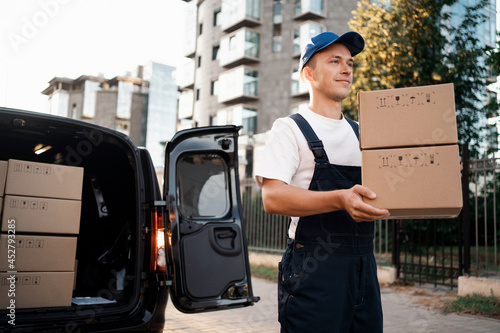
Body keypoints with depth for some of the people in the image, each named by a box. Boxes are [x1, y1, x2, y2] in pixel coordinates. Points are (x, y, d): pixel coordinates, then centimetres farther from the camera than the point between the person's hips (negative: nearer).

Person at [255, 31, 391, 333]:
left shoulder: (360, 133, 17)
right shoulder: (291, 129, -1)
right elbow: (272, 198, -15)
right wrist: (340, 199, -29)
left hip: (364, 268, 6)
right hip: (315, 270, -6)